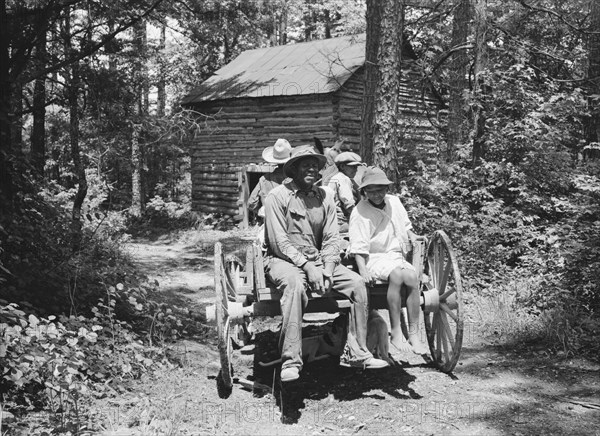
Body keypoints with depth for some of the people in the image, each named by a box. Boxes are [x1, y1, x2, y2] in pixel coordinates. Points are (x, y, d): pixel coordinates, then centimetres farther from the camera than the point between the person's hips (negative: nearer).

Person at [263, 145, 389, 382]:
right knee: (295, 284, -38)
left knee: (357, 283, -12)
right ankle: (291, 361, -36)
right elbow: (279, 242, -13)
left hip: (318, 260, 6)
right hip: (284, 260, -5)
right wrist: (307, 267, -20)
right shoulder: (277, 196, -7)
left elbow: (331, 238, 6)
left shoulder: (325, 196, 9)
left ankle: (355, 352, -5)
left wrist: (328, 268, -10)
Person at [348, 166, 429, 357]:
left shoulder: (394, 202, 12)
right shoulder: (360, 213, -7)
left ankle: (414, 334, -23)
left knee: (412, 277, -27)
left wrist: (413, 237, 14)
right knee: (396, 274, -35)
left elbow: (406, 225, 32)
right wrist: (363, 270, -26)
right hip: (374, 259, -5)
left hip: (398, 256, 5)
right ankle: (396, 334, -31)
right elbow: (358, 247, -14)